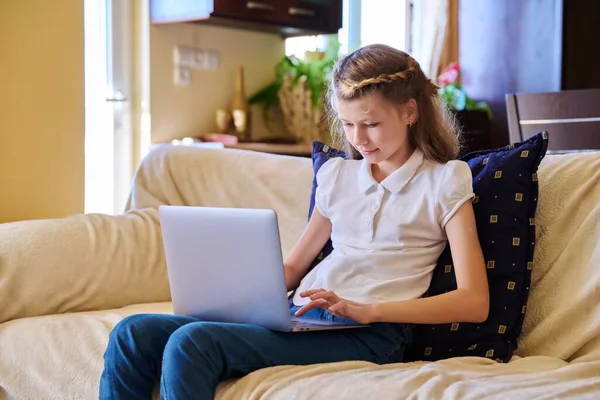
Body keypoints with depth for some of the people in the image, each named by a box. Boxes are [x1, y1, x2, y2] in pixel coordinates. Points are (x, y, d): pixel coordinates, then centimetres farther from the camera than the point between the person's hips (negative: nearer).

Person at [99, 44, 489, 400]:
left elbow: (474, 303, -7)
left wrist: (366, 309, -18)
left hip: (370, 333, -6)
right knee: (134, 334, -12)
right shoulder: (338, 174, 19)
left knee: (192, 344, -27)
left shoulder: (443, 181, 2)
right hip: (299, 317, 6)